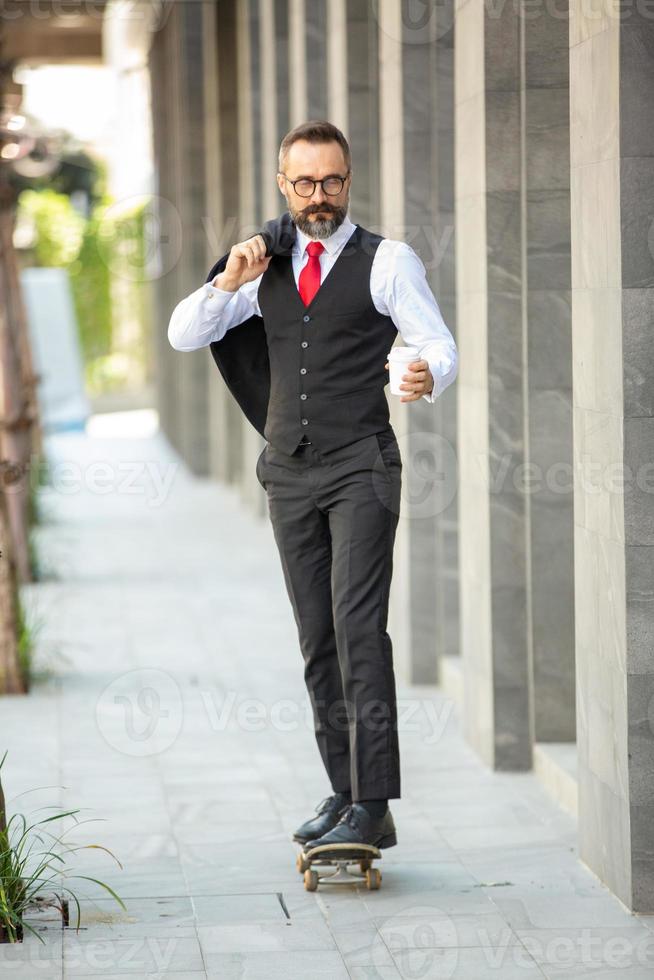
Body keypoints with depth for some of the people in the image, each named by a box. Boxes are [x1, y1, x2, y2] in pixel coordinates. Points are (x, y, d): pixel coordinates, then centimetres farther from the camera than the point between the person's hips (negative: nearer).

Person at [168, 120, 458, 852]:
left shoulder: (386, 261, -2)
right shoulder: (269, 267, 13)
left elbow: (439, 345, -9)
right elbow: (184, 335, 10)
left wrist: (428, 377, -34)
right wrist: (229, 281, -9)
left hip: (362, 468, -5)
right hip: (289, 470, 5)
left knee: (359, 628, -15)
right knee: (317, 640, 6)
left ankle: (373, 807, -17)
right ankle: (344, 791, 13)